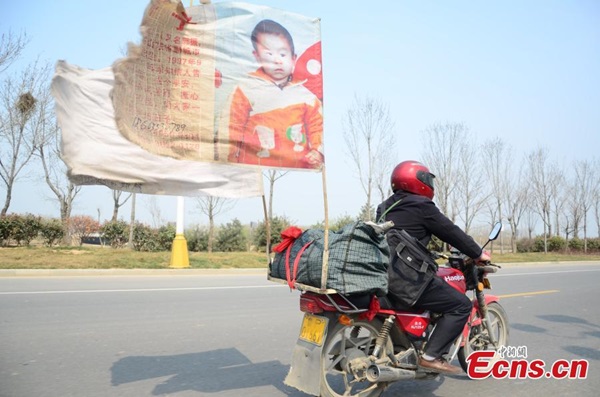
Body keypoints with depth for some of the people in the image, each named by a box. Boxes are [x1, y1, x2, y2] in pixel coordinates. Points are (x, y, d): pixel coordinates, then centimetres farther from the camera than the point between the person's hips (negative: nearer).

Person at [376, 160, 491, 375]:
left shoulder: (386, 207, 17)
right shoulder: (421, 205, -7)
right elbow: (451, 232, -1)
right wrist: (478, 254, 13)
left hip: (380, 274, 9)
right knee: (461, 305, 0)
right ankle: (431, 355, -4)